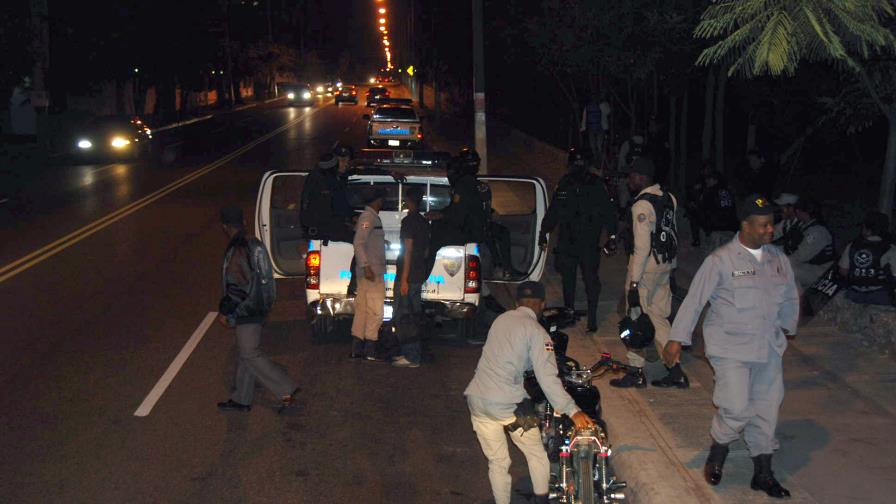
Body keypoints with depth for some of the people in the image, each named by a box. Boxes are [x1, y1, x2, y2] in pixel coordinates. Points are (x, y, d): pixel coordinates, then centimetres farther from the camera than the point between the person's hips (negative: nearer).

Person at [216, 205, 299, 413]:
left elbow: (236, 288, -24)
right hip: (260, 307, 9)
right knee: (245, 353, 16)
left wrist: (224, 311, -13)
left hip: (247, 311, -9)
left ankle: (286, 390, -7)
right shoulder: (255, 245, 6)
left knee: (250, 355, -3)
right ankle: (241, 399, 25)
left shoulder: (236, 252, -21)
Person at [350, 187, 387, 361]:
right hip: (372, 272, -10)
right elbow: (358, 243, -19)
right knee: (375, 311, -8)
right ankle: (370, 351, -7)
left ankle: (356, 350, 11)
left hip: (371, 271, 10)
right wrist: (366, 266, -25)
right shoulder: (368, 217, -11)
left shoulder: (373, 217, 19)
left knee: (362, 310, 9)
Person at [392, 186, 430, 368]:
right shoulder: (424, 222, 13)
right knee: (413, 316, 14)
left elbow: (408, 251, -18)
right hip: (419, 276, 9)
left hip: (408, 276, -9)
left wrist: (404, 279, -19)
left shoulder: (409, 220, -13)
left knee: (402, 317, -6)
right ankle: (413, 354, 19)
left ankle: (411, 357, -7)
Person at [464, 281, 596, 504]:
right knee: (537, 455, 16)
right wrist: (573, 411, -15)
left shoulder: (501, 319, 12)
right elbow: (547, 378, -15)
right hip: (508, 404, -5)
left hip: (477, 399, 6)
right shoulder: (537, 332, -7)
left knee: (497, 462, 16)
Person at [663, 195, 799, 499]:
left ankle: (763, 473, 25)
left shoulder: (778, 259, 6)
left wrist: (786, 328, 19)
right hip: (731, 349, -6)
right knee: (736, 409, -14)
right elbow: (694, 300, -9)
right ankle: (717, 455, 15)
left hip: (769, 349, 6)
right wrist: (677, 339, -9)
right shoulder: (721, 260, -11)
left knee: (766, 410, 10)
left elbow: (790, 298, 21)